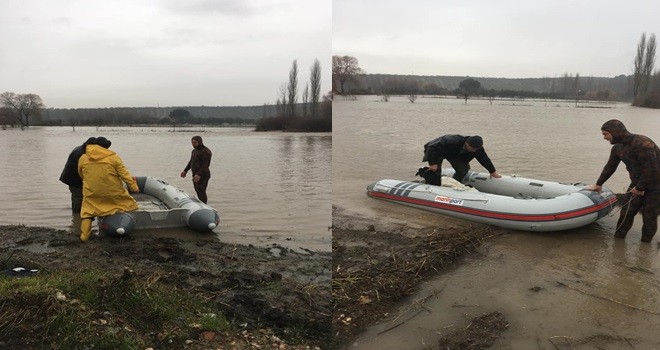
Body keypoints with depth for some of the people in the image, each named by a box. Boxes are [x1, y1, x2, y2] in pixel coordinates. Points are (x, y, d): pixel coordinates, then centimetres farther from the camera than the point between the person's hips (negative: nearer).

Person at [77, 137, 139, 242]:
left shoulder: (82, 159, 1)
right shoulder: (113, 157, -8)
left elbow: (81, 175, 15)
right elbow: (124, 174, -7)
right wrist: (134, 186, 0)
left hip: (92, 193, 2)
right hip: (113, 192, -2)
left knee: (87, 212, 15)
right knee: (128, 202, 17)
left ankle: (84, 235, 10)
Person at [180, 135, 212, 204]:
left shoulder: (206, 151, -14)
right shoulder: (194, 151, 16)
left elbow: (206, 165, -22)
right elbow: (191, 162, 25)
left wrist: (199, 175, -31)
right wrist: (185, 171, 14)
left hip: (203, 175, -9)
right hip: (195, 174, 9)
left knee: (201, 192, -11)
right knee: (198, 192, 12)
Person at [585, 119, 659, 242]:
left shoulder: (641, 143, -26)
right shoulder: (618, 148, 2)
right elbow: (610, 167, 15)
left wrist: (640, 188, -19)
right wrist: (598, 184, 22)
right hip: (637, 183, 7)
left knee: (649, 216, 1)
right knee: (626, 212, 4)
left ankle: (645, 242, 14)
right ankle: (618, 237, 12)